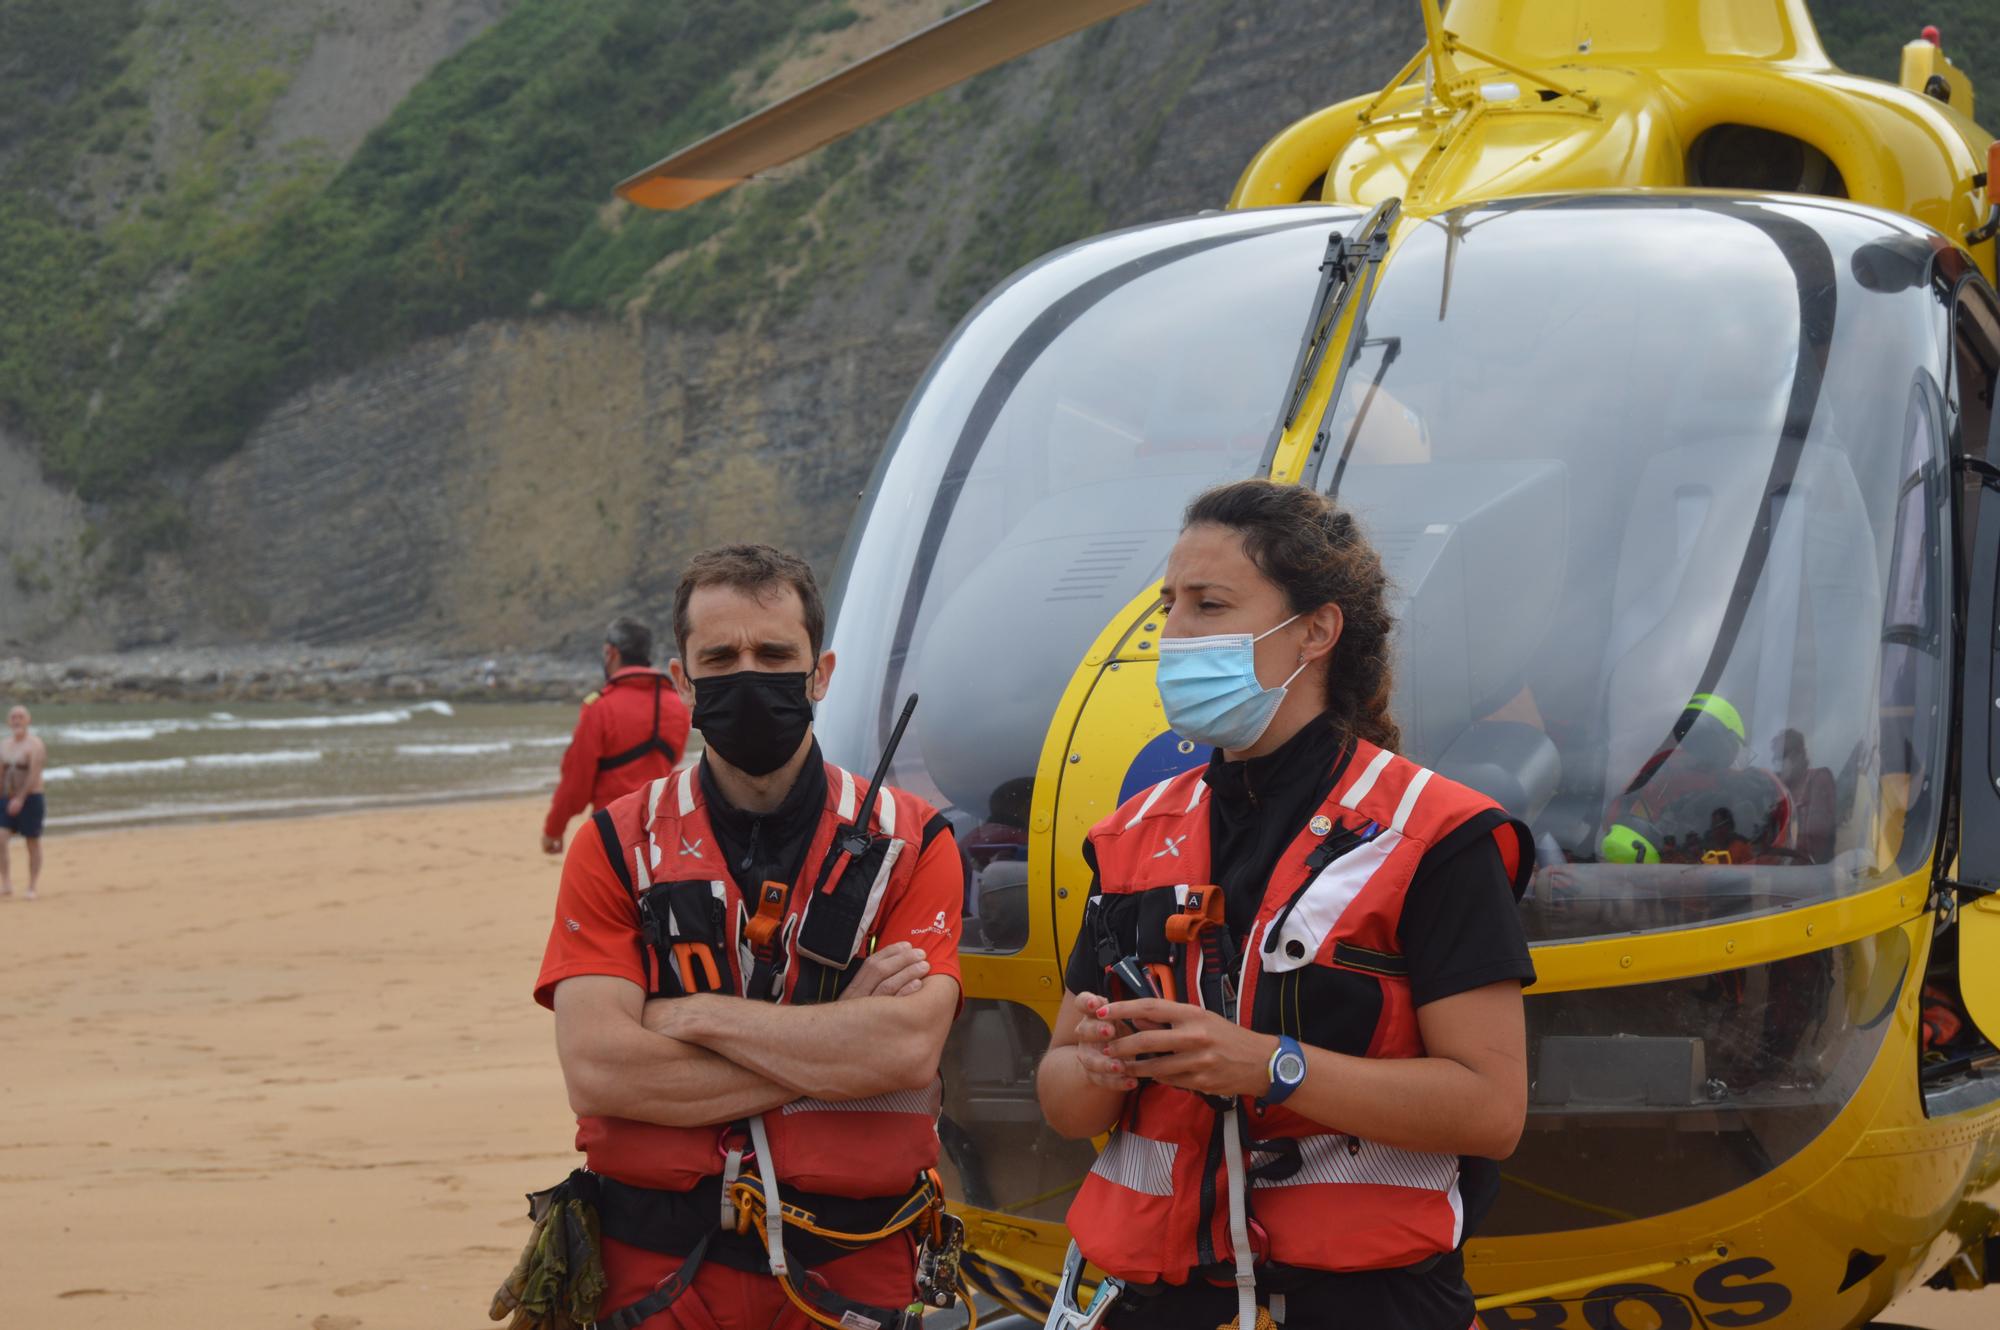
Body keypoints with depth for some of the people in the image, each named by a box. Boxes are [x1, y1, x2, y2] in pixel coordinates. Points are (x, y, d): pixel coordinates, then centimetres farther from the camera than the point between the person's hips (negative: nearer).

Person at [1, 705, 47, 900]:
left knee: (33, 843, 3)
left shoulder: (34, 744, -10)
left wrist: (20, 799, -25)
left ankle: (33, 888, 11)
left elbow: (34, 774, -18)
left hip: (31, 799, -5)